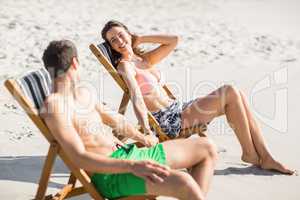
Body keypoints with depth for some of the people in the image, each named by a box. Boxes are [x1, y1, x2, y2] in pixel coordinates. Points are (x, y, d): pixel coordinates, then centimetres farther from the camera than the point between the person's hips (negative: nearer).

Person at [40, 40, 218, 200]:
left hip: (128, 152, 10)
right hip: (109, 173, -10)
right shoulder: (54, 104, -15)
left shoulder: (83, 93, 14)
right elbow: (80, 158, -24)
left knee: (206, 148, 7)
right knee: (183, 182, -34)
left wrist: (141, 137, 9)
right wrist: (132, 166, -31)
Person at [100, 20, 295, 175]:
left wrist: (140, 39, 14)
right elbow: (136, 96, -23)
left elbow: (174, 40, 17)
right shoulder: (124, 65, -7)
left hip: (177, 109, 8)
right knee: (230, 93, -17)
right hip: (167, 121, -8)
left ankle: (265, 156, -6)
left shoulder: (145, 59, 17)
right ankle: (249, 153, -4)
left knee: (237, 94, -8)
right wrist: (147, 130, -35)